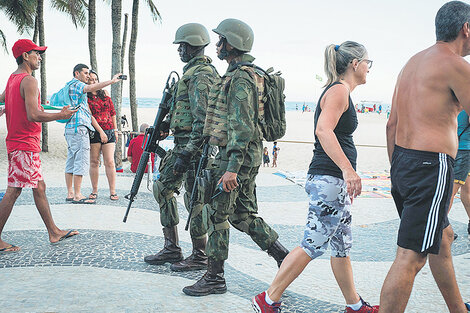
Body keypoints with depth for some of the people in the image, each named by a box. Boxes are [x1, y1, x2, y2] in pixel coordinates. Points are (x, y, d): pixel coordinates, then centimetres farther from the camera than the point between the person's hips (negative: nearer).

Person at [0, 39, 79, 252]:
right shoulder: (29, 81, -16)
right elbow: (34, 115, -24)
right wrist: (61, 115, -14)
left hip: (17, 142, 10)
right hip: (25, 144, -10)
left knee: (39, 187, 13)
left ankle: (54, 232, 21)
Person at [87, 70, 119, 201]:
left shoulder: (105, 93, 14)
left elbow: (112, 112, 18)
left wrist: (115, 130, 15)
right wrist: (100, 132, -16)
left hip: (109, 131, 3)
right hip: (94, 132, -3)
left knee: (110, 162, -2)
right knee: (94, 162, 4)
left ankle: (113, 191, 1)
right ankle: (94, 191, 14)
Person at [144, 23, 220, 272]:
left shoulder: (201, 75, -15)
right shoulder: (193, 71, 18)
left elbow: (203, 119, -23)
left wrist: (187, 154, -26)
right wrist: (167, 125, 16)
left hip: (194, 144, -11)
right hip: (183, 142, 11)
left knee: (194, 198, -3)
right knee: (163, 187, 14)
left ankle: (200, 257, 10)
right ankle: (171, 248, 20)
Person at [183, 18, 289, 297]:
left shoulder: (239, 79, -16)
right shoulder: (246, 75, 17)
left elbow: (241, 127, -24)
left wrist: (231, 168, -27)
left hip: (237, 155, -10)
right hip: (249, 156, 10)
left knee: (217, 213, -1)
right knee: (243, 215, 14)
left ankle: (215, 278, 9)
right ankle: (284, 257, 17)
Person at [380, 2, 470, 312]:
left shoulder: (412, 62, 15)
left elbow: (392, 124, 16)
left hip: (403, 161, 10)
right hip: (431, 166, -10)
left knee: (443, 238, 25)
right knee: (411, 257, -6)